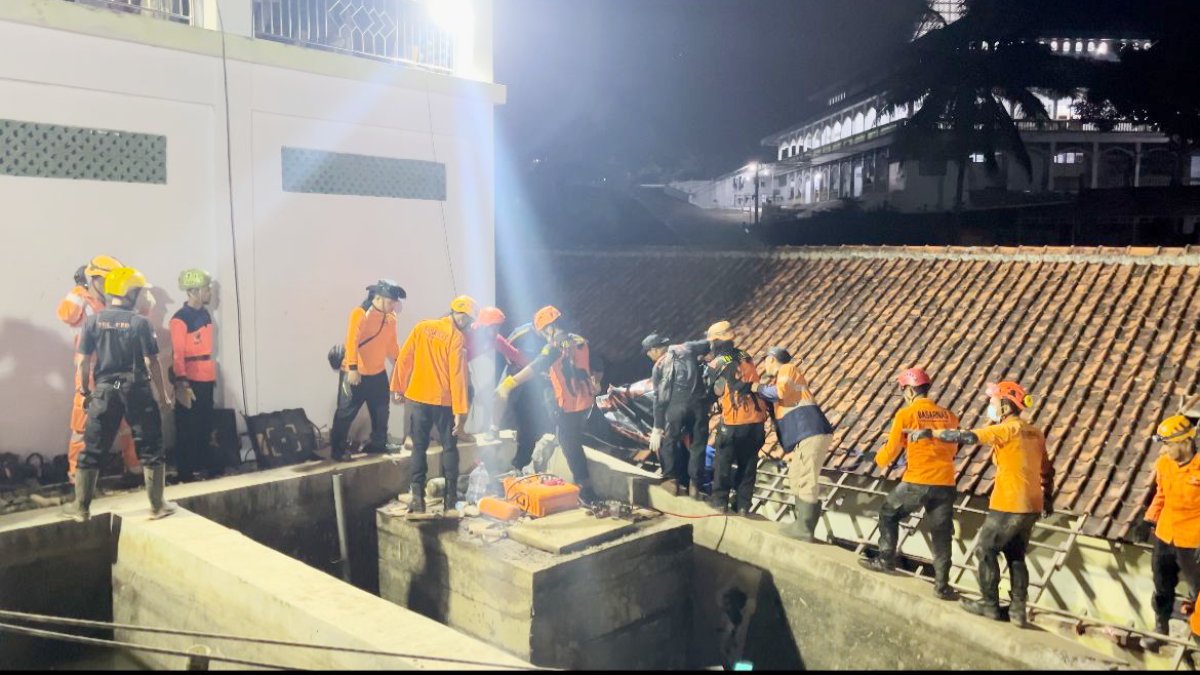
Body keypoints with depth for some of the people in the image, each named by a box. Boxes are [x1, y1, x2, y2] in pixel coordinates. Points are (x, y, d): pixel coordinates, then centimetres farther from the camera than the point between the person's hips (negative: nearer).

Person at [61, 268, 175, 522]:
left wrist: (85, 390, 15)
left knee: (92, 450, 12)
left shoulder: (93, 321, 0)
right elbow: (151, 362, -10)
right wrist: (163, 395, -2)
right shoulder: (139, 322, -9)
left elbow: (84, 360, 2)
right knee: (151, 448, 6)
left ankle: (81, 508, 18)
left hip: (105, 390, 3)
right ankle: (158, 506, 9)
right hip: (137, 390, -3)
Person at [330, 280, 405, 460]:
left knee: (381, 412, 16)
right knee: (346, 413, 1)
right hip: (355, 374, -7)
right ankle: (338, 450, 10)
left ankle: (378, 444, 31)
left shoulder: (390, 317, 4)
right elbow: (352, 341, -24)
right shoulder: (360, 314, -18)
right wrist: (352, 368, -29)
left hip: (378, 373, 7)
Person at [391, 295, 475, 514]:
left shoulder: (422, 327, 3)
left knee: (419, 447, 12)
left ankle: (417, 497, 8)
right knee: (449, 447, 9)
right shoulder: (457, 338, -10)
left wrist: (398, 388, 12)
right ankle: (450, 500, 9)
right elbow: (458, 376, -14)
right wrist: (460, 411, -13)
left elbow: (404, 359, 3)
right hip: (443, 401, -3)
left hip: (418, 398, 3)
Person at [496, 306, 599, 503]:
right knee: (574, 442, 24)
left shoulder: (556, 344, -16)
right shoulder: (579, 341, 8)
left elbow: (535, 368, -28)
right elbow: (592, 368, 19)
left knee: (570, 446, 3)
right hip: (586, 400, 8)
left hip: (569, 404, -8)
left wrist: (509, 383, -33)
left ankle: (587, 491, 8)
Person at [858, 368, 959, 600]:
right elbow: (952, 450, 18)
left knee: (889, 513, 20)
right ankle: (942, 584, 10)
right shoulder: (948, 415, 8)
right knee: (941, 532, 10)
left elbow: (892, 450, 1)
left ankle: (886, 560, 26)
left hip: (917, 481, -3)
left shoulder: (906, 414, -4)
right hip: (945, 483, 3)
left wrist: (880, 460, 22)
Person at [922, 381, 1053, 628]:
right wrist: (1048, 500, 28)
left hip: (1008, 505, -8)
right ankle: (1018, 610, 18)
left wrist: (930, 433, -21)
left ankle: (990, 605, 13)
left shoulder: (1007, 429, -13)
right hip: (1031, 506, 8)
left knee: (987, 550, 7)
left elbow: (967, 437, -22)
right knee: (1016, 556, 17)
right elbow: (1047, 470, 18)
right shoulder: (1035, 433, 11)